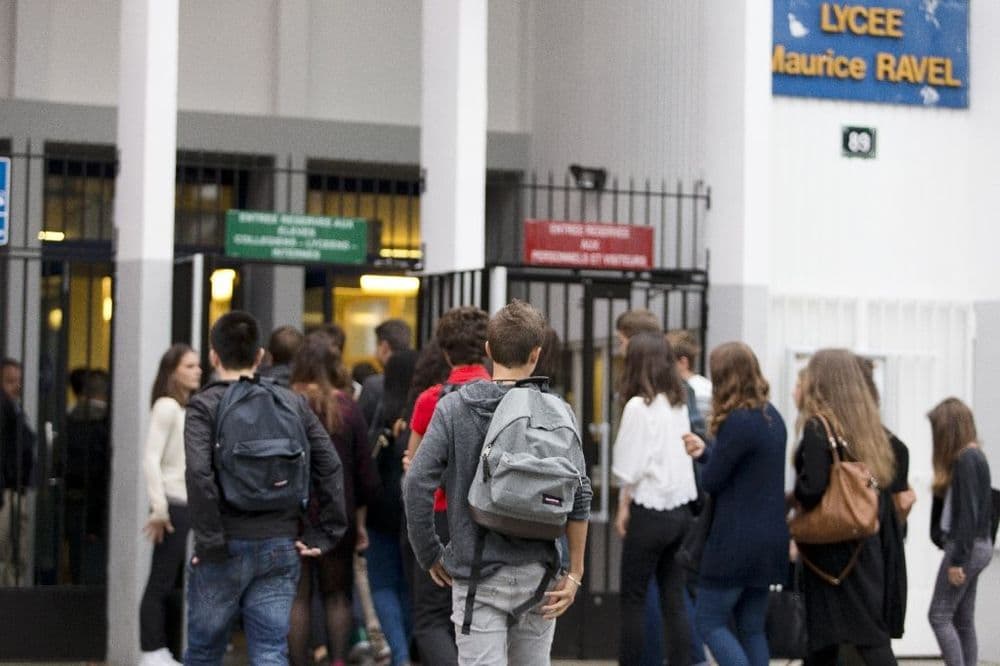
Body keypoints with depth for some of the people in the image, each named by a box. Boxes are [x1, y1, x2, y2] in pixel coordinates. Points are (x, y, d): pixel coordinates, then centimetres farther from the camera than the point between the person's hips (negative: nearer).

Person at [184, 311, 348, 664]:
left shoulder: (204, 406, -4)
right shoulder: (293, 403, 8)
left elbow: (199, 474, -19)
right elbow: (330, 467, 2)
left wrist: (210, 541, -14)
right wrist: (323, 535, 5)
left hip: (227, 547, -3)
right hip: (281, 549, 3)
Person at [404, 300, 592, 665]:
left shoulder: (453, 407, -2)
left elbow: (417, 484, -9)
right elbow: (579, 494, -6)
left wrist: (430, 555, 2)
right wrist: (574, 572, -1)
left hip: (478, 573, -1)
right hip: (537, 574, 2)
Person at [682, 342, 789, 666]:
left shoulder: (737, 422, -18)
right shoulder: (772, 417, 9)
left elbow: (711, 481, -11)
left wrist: (702, 457, 8)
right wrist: (704, 451, 19)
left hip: (735, 541, -8)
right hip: (771, 539, 8)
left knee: (709, 621, 2)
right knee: (752, 628, 12)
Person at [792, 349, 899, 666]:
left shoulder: (818, 428, -13)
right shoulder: (868, 428, 8)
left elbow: (811, 489, -22)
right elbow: (886, 482, 9)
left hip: (832, 548, -7)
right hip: (868, 543, 7)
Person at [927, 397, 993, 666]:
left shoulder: (965, 459, -15)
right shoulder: (975, 456, 13)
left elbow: (968, 513, -19)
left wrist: (957, 560, -19)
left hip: (966, 546, -9)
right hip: (977, 546, 9)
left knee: (939, 616, -7)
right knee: (963, 621, 9)